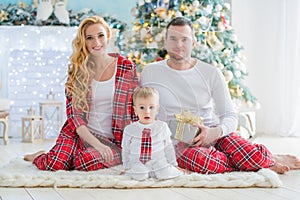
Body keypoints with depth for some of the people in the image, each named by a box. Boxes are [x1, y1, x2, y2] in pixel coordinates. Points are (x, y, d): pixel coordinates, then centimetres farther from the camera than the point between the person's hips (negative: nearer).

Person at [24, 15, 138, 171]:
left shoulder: (126, 67, 2)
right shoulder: (77, 69, 6)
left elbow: (135, 110, 3)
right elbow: (73, 112, -1)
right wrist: (96, 144, -15)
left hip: (111, 140, -1)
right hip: (78, 133, 1)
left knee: (86, 161, -33)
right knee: (54, 165, -28)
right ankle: (38, 157, 10)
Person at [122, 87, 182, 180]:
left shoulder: (162, 127, 4)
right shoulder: (129, 129, 2)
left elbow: (168, 148, 12)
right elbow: (126, 151, 11)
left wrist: (173, 165, 10)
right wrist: (127, 168, 8)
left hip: (158, 162, 2)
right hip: (137, 164, -2)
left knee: (166, 173, -25)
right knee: (140, 176, -31)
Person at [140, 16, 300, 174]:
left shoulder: (212, 74, 3)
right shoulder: (149, 73, 2)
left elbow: (230, 116, 1)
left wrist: (215, 132, -21)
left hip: (214, 134, 1)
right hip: (181, 143, -1)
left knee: (254, 156, -29)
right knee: (201, 160, -38)